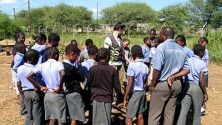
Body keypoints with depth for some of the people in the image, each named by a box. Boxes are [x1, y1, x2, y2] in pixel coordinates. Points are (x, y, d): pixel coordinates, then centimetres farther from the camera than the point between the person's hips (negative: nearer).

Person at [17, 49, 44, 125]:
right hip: (35, 93, -5)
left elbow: (18, 84, 6)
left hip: (26, 93, 5)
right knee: (37, 116, 5)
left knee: (29, 115, 17)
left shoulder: (20, 68, -1)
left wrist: (22, 95, 16)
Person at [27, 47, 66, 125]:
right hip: (58, 94, -5)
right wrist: (60, 87, -18)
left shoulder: (42, 66, 3)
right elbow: (62, 74, -32)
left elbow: (29, 76, 1)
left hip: (48, 94, 5)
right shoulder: (58, 64, -11)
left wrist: (40, 87, 4)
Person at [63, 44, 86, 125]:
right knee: (75, 118, -2)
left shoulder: (62, 65, 4)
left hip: (67, 93, 9)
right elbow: (82, 78, -12)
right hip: (74, 94, -9)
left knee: (72, 117, 17)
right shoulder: (71, 68, -22)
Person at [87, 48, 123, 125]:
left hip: (96, 97, 1)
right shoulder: (112, 70, -9)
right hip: (107, 98, -1)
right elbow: (116, 86, -4)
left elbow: (88, 83, 2)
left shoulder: (92, 69, -7)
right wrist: (120, 96, 13)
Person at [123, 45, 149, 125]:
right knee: (140, 115, 16)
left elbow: (130, 84, -18)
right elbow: (146, 83, 9)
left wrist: (125, 98, -12)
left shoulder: (132, 65, -17)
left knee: (129, 117, 0)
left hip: (134, 93, -7)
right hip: (142, 92, 7)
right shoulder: (145, 66, 3)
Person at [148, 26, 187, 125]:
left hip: (162, 84, -6)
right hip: (176, 84, 7)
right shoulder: (181, 49, 7)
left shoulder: (162, 47, -14)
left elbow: (157, 69, -18)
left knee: (154, 114, 4)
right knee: (170, 113, 15)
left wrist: (152, 85, -9)